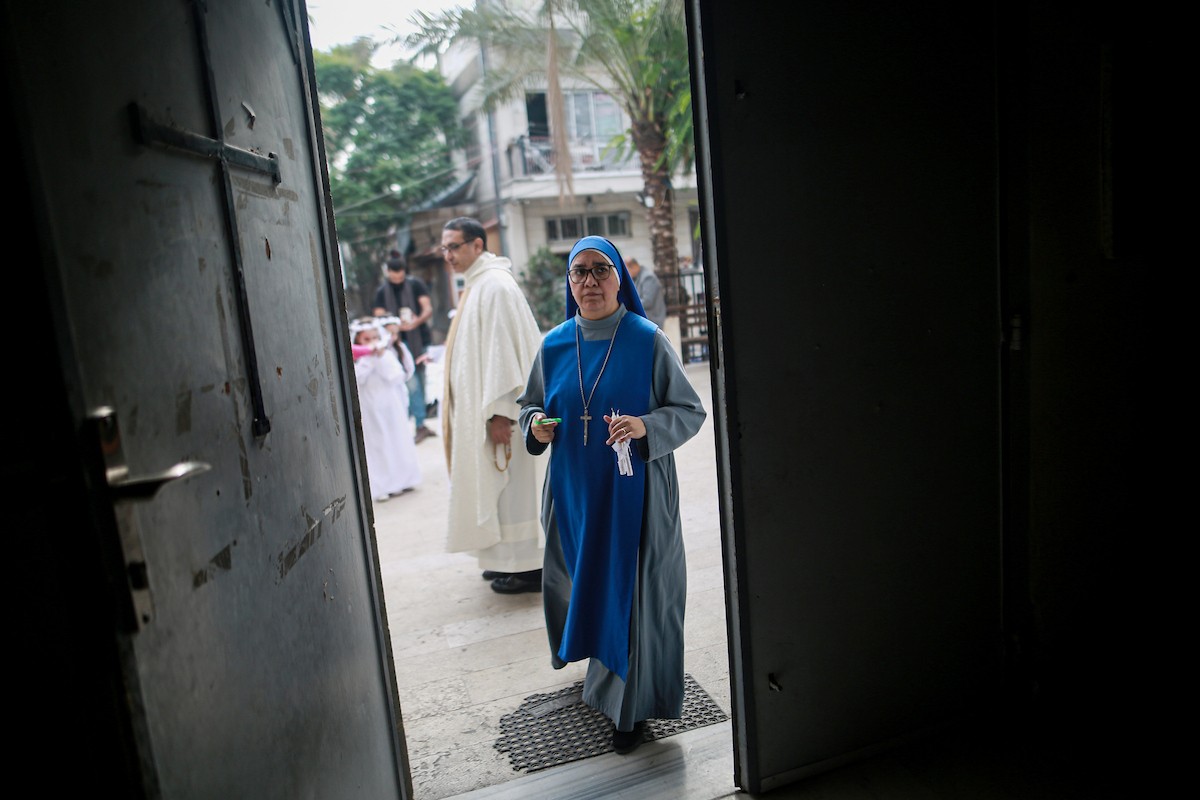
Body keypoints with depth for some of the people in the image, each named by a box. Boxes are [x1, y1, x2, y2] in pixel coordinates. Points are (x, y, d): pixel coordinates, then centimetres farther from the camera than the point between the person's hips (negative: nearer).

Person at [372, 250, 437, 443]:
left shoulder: (416, 284, 3)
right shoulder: (382, 292, 7)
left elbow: (428, 309, -4)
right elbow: (379, 318, 4)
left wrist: (417, 321, -24)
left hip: (419, 339, 1)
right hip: (400, 342, -1)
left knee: (420, 382, 7)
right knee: (411, 382, -10)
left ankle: (420, 421, 17)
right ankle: (420, 425, -7)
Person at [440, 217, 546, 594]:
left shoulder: (494, 285, -15)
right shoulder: (477, 284, 15)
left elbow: (503, 349, -21)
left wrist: (499, 411, -24)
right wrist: (490, 409, 19)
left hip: (499, 408, -10)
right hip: (480, 406, 10)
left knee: (511, 483, -3)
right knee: (496, 482, 15)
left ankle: (528, 567, 6)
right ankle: (510, 559, 25)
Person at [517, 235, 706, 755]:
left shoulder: (648, 341, -7)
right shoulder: (554, 345, 4)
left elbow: (690, 411, -6)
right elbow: (531, 405, 16)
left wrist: (645, 426, -24)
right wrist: (536, 426, -7)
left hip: (633, 491, -4)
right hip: (574, 491, 4)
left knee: (629, 590, 2)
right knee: (582, 580, 15)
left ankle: (628, 706, 22)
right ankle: (601, 667, 45)